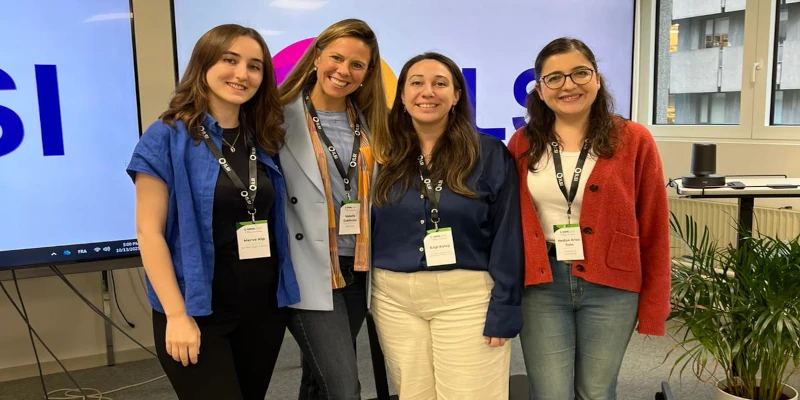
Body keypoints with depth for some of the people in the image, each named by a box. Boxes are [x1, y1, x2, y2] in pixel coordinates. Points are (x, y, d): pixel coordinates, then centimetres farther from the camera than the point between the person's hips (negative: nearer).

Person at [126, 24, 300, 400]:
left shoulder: (264, 143, 6)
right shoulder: (167, 137, -8)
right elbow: (149, 231, -11)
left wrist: (283, 291, 3)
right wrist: (177, 315, -16)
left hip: (265, 308, 5)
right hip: (198, 312, -5)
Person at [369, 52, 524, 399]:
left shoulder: (490, 154, -3)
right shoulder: (384, 155, 4)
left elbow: (507, 237, -4)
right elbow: (365, 230, 7)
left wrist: (504, 309, -8)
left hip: (467, 297, -2)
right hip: (394, 298, 3)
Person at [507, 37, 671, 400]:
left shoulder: (633, 140, -4)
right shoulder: (522, 144, 2)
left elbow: (654, 230, -1)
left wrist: (652, 306, 0)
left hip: (610, 286, 0)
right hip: (541, 285, 1)